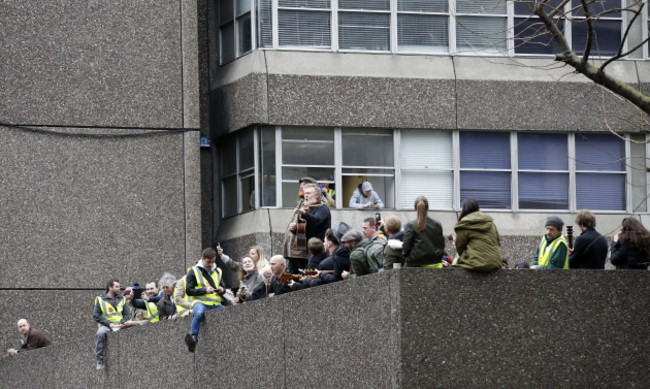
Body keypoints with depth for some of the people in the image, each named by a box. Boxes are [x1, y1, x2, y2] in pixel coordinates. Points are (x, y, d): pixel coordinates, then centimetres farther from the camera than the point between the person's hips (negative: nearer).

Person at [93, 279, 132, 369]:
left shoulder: (121, 299, 20)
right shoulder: (100, 299, 8)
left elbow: (126, 314, 15)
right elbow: (96, 315, -1)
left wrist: (123, 323, -8)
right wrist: (109, 324, -13)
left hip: (120, 325, 3)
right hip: (106, 325, -3)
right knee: (100, 333, -37)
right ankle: (100, 360, -32)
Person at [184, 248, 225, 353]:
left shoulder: (218, 271, 22)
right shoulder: (194, 271, 7)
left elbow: (223, 287, 30)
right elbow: (189, 290, 0)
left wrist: (221, 290, 4)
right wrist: (205, 290, -13)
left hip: (215, 304, 5)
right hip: (200, 302, -5)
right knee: (199, 313, -40)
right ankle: (193, 337, -43)